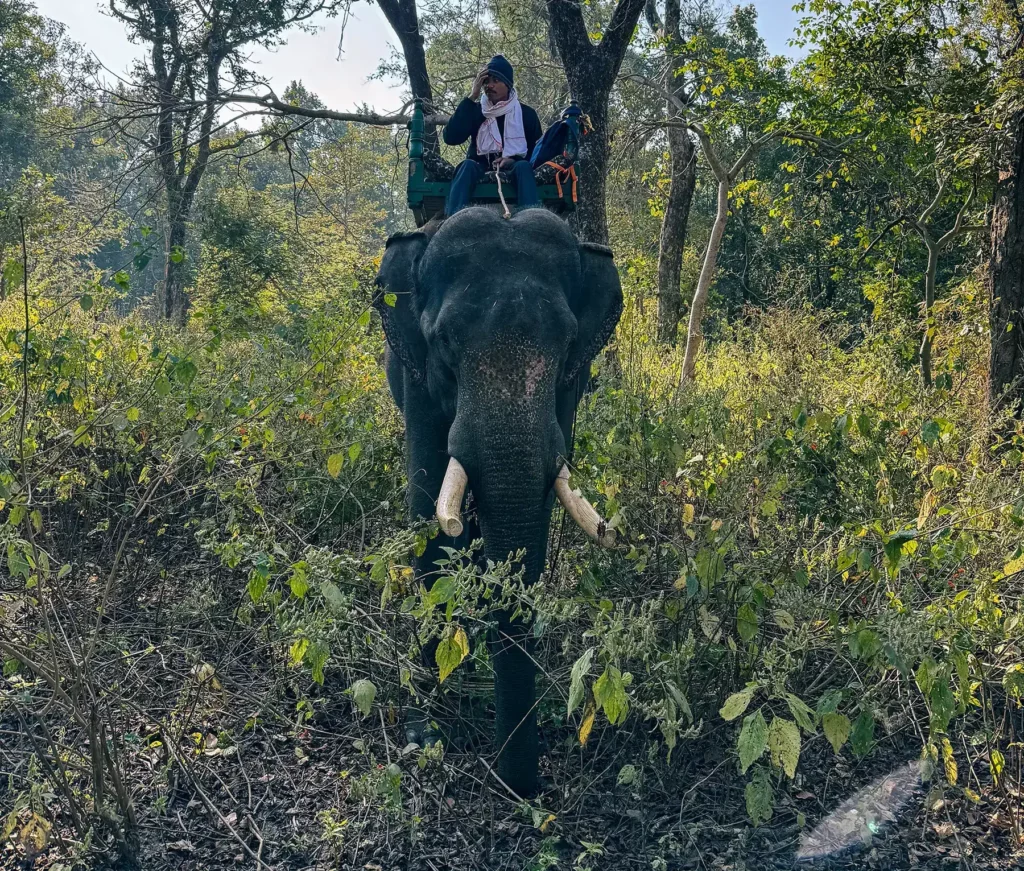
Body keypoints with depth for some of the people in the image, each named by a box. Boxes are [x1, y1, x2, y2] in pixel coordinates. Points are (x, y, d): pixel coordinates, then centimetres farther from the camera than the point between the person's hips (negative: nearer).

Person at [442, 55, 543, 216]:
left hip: (513, 170, 0)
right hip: (481, 169, 0)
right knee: (468, 165, -33)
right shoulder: (475, 110, 6)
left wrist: (514, 160, -14)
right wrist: (471, 98, -12)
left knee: (523, 166, -34)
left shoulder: (526, 113, 7)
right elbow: (451, 138, -10)